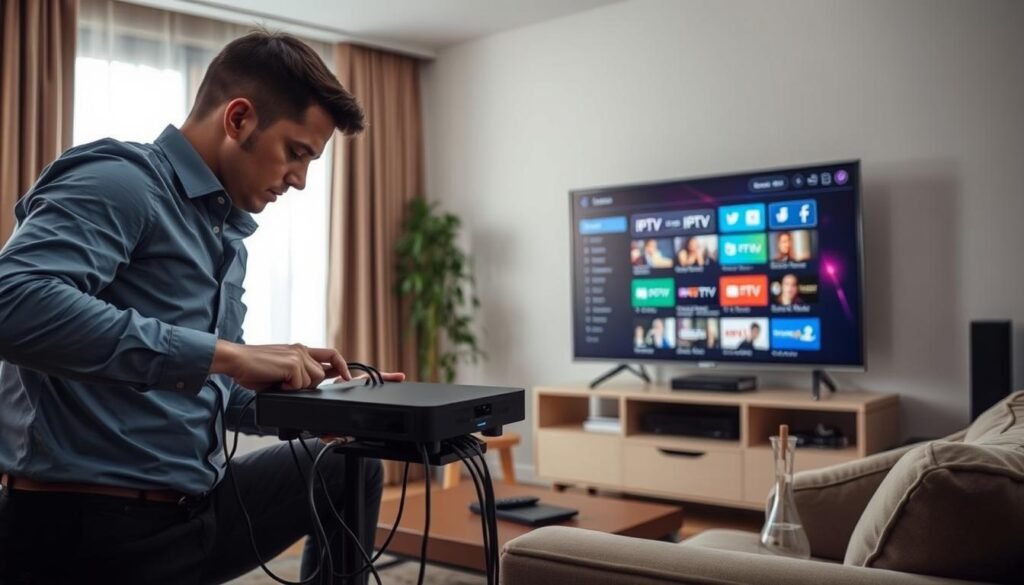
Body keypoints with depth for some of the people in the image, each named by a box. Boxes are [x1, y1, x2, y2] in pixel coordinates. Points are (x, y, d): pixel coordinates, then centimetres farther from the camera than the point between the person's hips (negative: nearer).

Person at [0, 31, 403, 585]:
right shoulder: (120, 183, -13)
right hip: (89, 526, -9)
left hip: (195, 509, 9)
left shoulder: (226, 234, 13)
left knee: (347, 468, 15)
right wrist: (228, 354, -32)